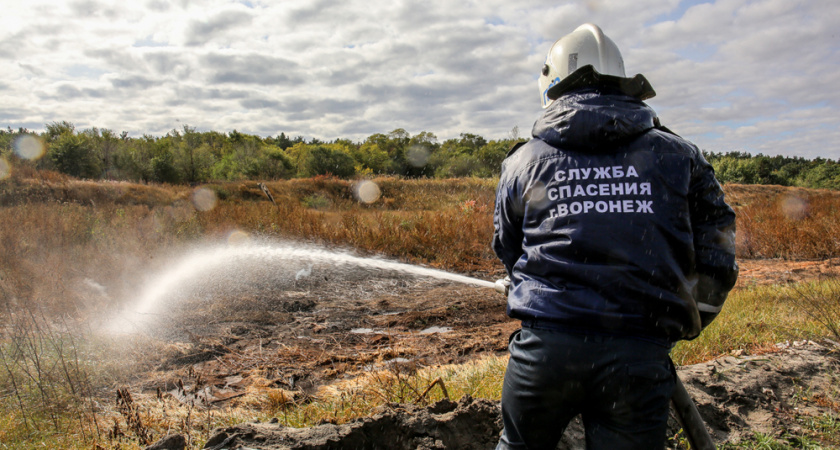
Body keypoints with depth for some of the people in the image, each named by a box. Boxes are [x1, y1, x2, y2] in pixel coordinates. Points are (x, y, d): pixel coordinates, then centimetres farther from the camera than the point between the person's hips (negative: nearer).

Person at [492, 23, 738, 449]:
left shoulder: (524, 161, 8)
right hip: (640, 358, 0)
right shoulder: (678, 155, 9)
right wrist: (678, 326, 19)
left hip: (545, 347, 1)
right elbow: (716, 260, 8)